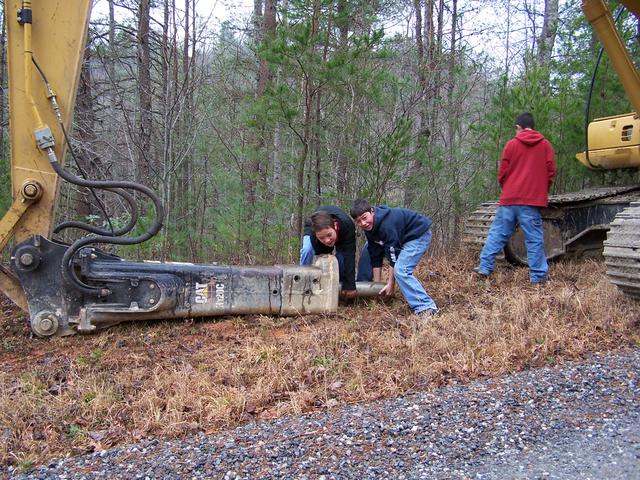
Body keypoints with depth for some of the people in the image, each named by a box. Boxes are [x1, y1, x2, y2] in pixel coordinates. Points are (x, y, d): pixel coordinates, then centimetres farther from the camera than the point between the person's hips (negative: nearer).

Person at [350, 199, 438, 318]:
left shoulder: (386, 224, -33)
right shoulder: (369, 227, -7)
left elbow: (394, 255, -28)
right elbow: (375, 255, -3)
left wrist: (391, 283, -21)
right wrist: (376, 284, -4)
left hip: (419, 234, -10)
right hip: (400, 237, 10)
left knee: (401, 270, -27)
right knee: (369, 249, 11)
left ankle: (426, 306, -22)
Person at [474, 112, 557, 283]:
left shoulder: (511, 144, 4)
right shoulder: (545, 145, 5)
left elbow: (502, 173, 5)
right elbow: (551, 172, 4)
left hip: (509, 199, 1)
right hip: (533, 200, 0)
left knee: (497, 233, 8)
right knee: (534, 238, 2)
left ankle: (485, 267, 6)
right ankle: (538, 275, 3)